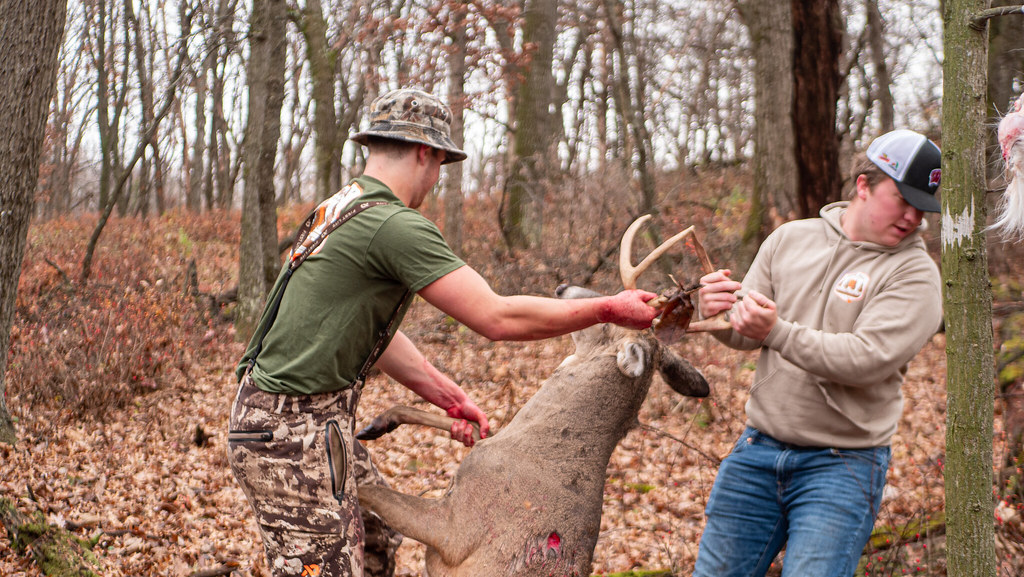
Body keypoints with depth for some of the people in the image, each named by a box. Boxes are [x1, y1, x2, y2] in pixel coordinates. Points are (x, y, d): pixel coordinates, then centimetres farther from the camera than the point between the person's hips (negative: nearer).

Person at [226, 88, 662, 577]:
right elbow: (498, 318, -19)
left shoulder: (343, 208, 13)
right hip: (293, 432, -10)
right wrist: (609, 309, -10)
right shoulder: (396, 224, -19)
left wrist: (451, 398, 19)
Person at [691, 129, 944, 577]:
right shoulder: (791, 238, 6)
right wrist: (720, 314, -16)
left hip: (843, 466, -4)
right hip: (758, 451, 4)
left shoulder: (914, 274, -7)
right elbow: (746, 334, 7)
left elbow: (866, 358, -21)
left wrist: (778, 333, -29)